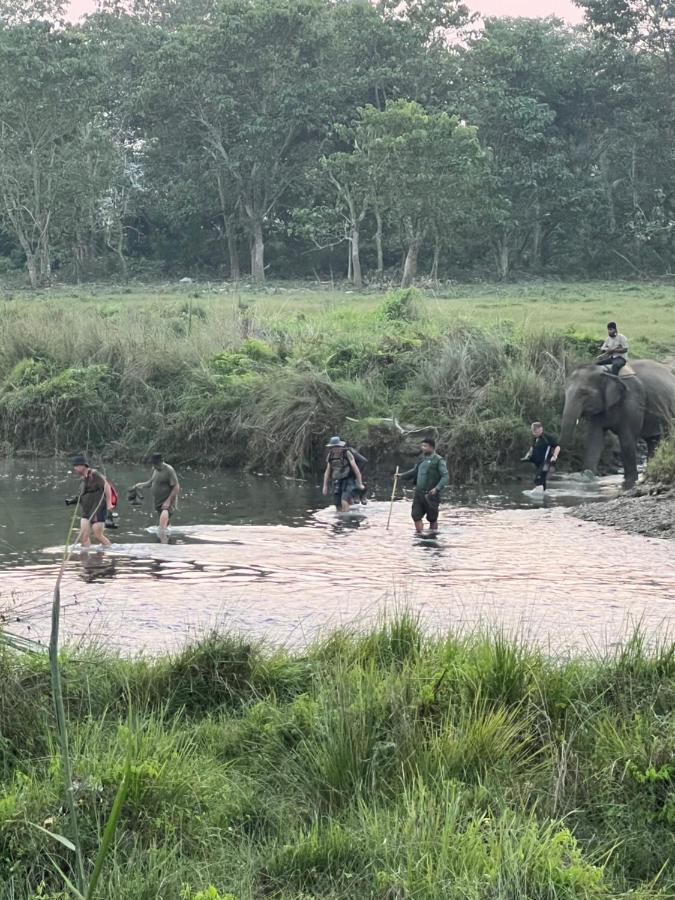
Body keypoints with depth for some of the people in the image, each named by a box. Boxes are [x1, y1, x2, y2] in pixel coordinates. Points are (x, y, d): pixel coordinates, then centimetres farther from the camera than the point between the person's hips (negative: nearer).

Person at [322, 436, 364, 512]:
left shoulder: (347, 453, -11)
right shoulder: (330, 456, 4)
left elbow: (355, 468, -10)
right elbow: (327, 471, 12)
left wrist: (360, 484, -11)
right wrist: (325, 486, 9)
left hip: (348, 481, -5)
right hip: (337, 483, 5)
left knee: (344, 502, -25)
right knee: (338, 507, -1)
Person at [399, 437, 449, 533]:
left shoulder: (438, 460, -9)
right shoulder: (421, 459, 13)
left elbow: (445, 477, -14)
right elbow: (414, 471, 25)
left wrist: (437, 488, -25)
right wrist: (402, 475, 14)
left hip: (430, 494, -6)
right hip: (419, 493, 6)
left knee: (432, 518, 3)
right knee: (416, 515, 1)